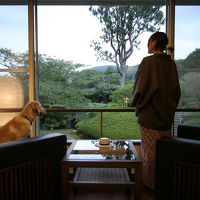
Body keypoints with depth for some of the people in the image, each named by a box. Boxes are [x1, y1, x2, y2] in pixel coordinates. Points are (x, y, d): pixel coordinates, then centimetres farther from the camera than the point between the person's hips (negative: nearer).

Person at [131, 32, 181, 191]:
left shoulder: (148, 61, -13)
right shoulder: (171, 63, 5)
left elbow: (140, 88, -16)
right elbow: (176, 90, 8)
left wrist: (135, 103, 1)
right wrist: (170, 108, 18)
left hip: (149, 114, -6)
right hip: (167, 114, 6)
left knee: (150, 152, 6)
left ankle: (150, 184, 21)